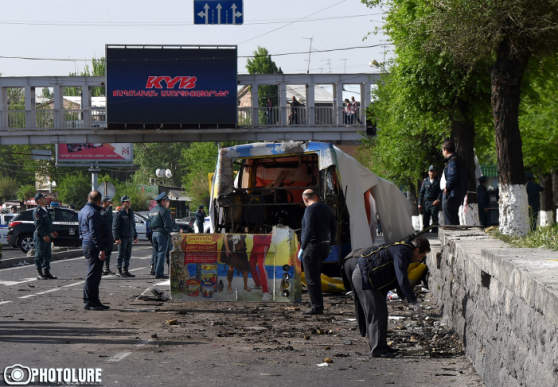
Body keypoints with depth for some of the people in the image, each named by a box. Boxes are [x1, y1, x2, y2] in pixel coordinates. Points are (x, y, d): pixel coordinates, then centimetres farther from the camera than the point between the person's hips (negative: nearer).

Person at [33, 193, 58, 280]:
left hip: (47, 236, 9)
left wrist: (52, 232, 20)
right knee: (39, 255, -4)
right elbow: (38, 225, -20)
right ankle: (40, 273, -2)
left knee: (47, 255, 11)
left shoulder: (45, 210, 18)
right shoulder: (37, 211, -13)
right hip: (40, 236, -9)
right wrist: (44, 235, -25)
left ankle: (47, 272, 17)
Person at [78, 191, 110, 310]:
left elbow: (81, 231, 24)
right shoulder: (93, 213, -16)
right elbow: (94, 233, -22)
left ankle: (94, 301, 19)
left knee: (95, 274, 15)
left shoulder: (83, 211, 17)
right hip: (93, 246, -11)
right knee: (93, 275, -7)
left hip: (86, 245, 11)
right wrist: (101, 249, -22)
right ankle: (88, 302, -6)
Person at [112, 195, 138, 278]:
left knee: (128, 255, 9)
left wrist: (135, 236, 20)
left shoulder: (131, 213, 15)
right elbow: (115, 227, -11)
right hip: (122, 238, -7)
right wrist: (117, 238, -18)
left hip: (129, 238, 7)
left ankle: (126, 270, 15)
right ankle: (119, 270, 1)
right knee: (121, 254, -4)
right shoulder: (119, 214, -8)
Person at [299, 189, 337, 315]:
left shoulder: (310, 209, -12)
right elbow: (334, 228, 15)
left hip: (312, 246, -9)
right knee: (316, 277, 17)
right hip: (325, 245, 9)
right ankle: (318, 306, 17)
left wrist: (302, 248, -14)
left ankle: (317, 307, -7)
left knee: (312, 278, -5)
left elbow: (309, 230, -19)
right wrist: (330, 243, 23)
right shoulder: (327, 208, 13)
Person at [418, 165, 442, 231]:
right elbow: (421, 193, 13)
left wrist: (438, 200, -14)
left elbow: (441, 192, 1)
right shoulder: (425, 181, 14)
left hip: (435, 203, -3)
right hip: (426, 203, 3)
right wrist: (420, 203, 6)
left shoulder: (438, 181, 6)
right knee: (425, 219, 2)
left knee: (435, 219, -9)